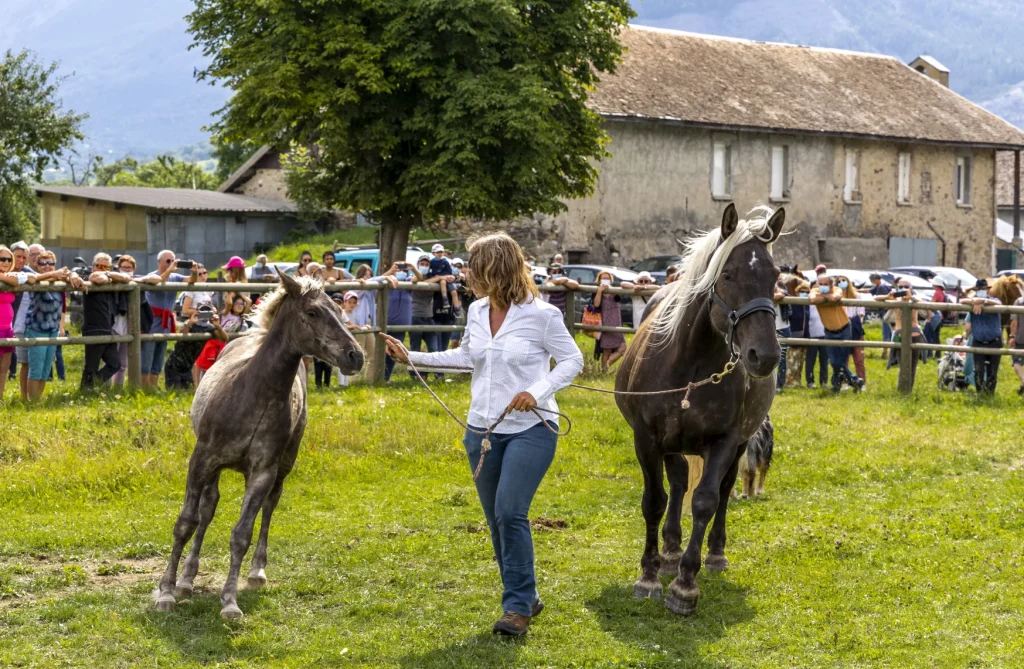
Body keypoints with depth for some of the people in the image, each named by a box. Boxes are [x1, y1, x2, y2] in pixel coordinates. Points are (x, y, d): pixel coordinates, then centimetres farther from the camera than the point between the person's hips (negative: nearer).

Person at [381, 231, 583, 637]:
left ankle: (518, 605, -8)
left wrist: (538, 391, -21)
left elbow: (572, 360, -7)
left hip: (530, 429, -7)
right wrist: (411, 357, 18)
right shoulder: (477, 312, 5)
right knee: (497, 520, 10)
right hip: (482, 431, 7)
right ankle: (524, 598, 25)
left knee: (509, 512, -18)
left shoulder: (541, 315, -13)